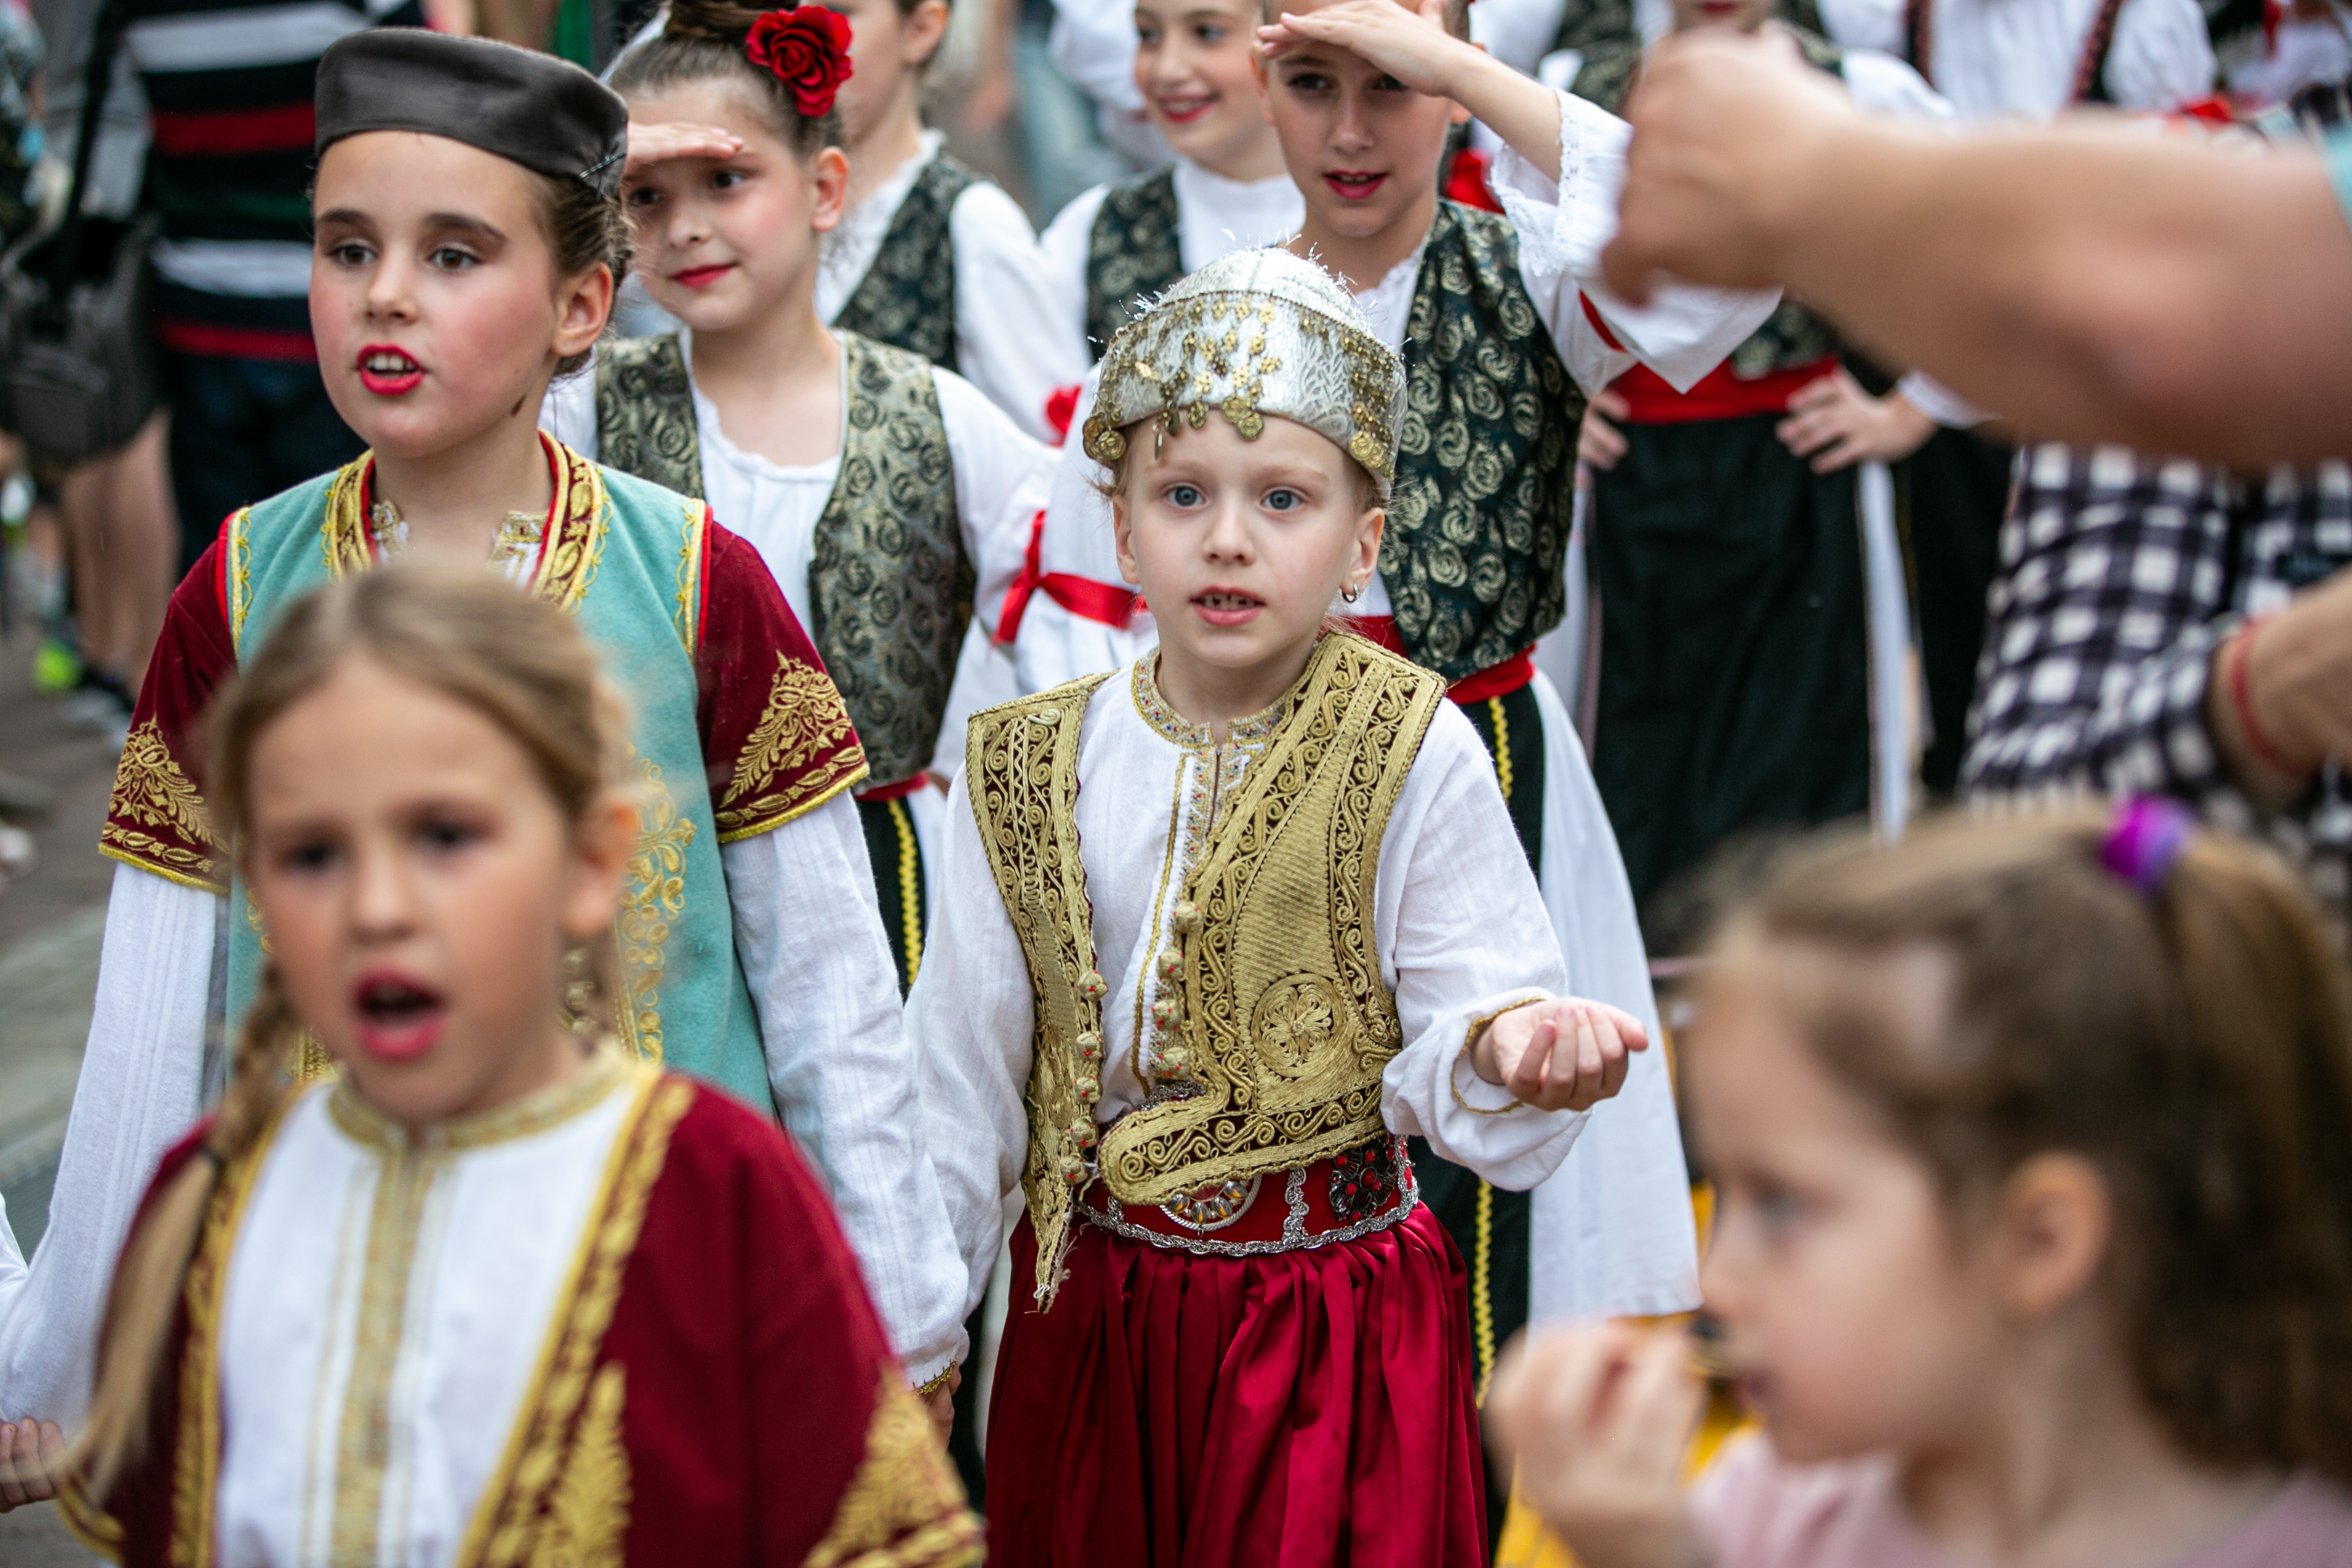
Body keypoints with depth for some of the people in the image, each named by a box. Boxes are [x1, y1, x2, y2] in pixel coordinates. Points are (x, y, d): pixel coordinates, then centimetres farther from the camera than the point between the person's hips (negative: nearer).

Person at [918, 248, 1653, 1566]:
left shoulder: (1416, 760, -8)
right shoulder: (1030, 767, 0)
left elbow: (1458, 1024, -10)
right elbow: (965, 1078, 8)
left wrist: (1504, 1049, -33)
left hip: (1336, 1335, -3)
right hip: (1086, 1316, 3)